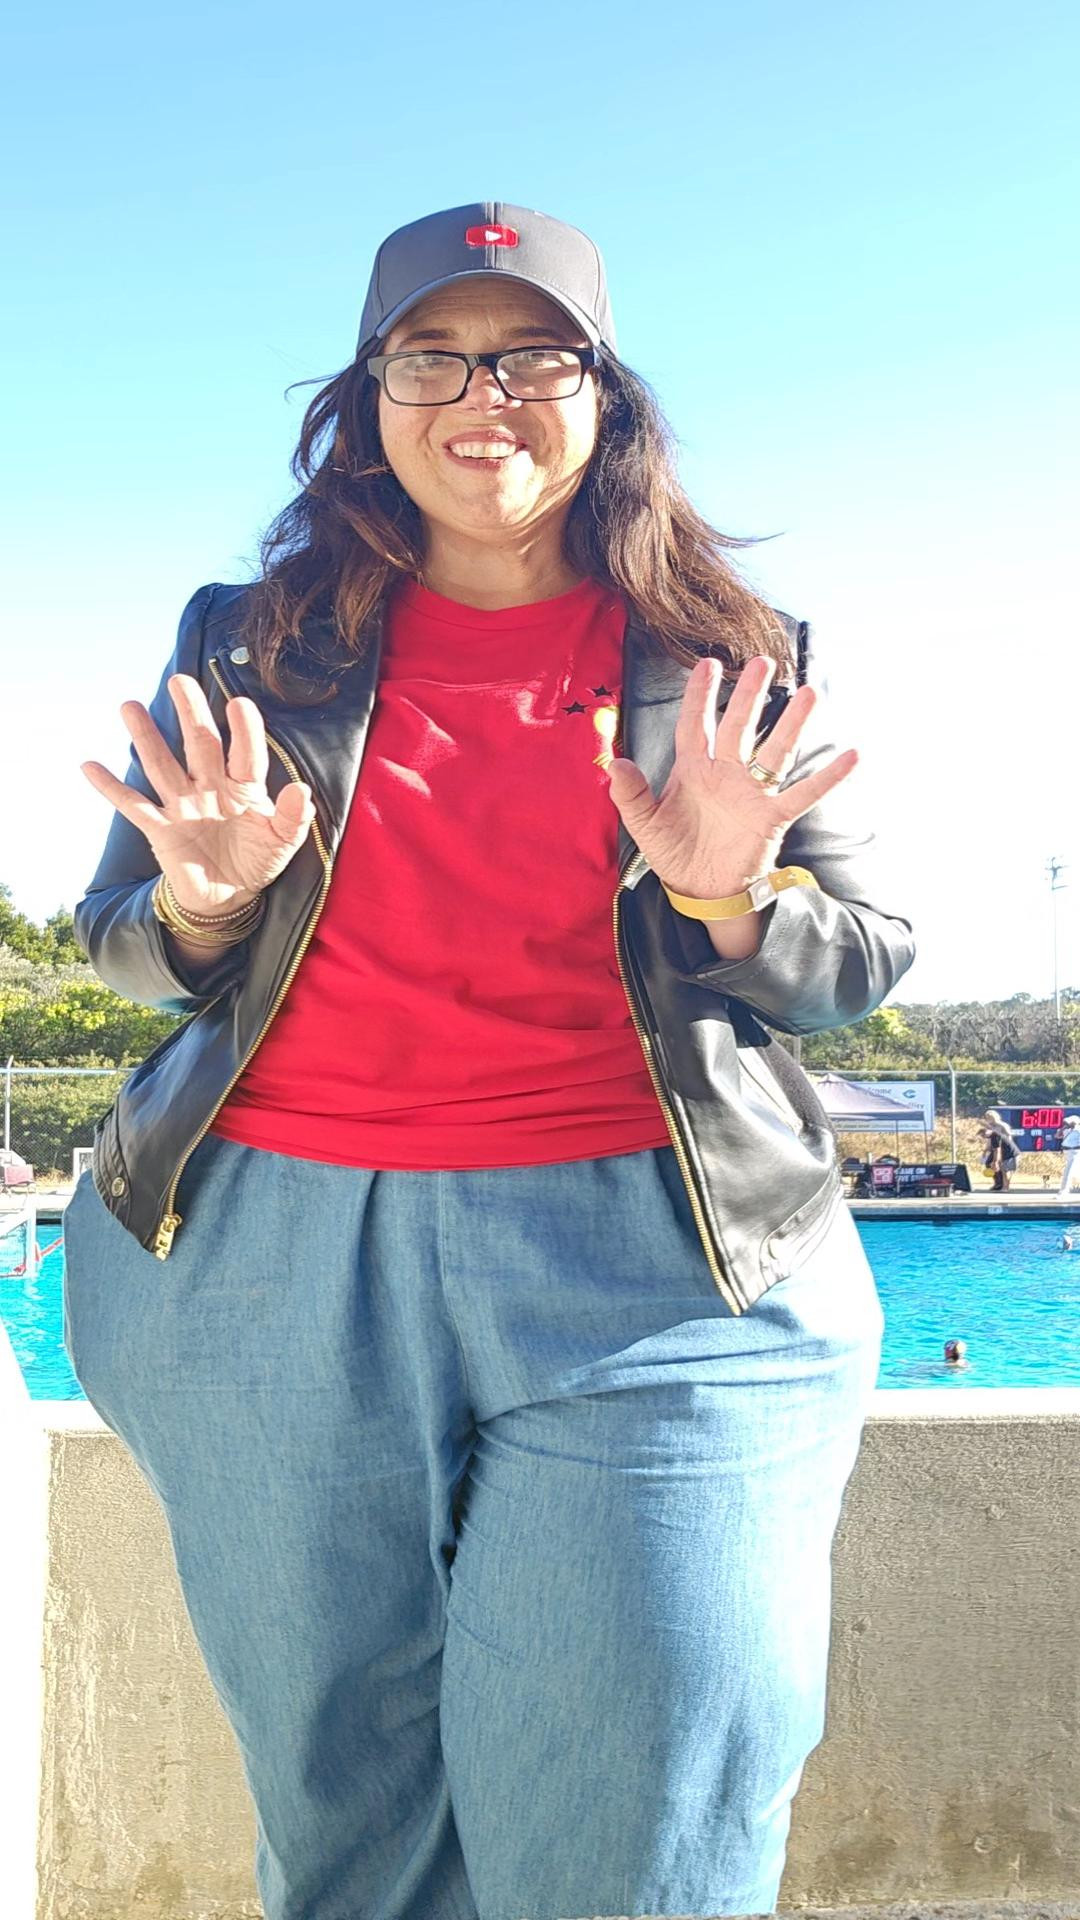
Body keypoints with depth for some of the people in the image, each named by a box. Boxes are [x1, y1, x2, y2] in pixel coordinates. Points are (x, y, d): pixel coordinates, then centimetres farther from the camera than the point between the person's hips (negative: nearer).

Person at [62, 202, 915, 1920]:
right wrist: (204, 901, -9)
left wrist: (723, 899, -12)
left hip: (659, 1278, -1)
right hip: (271, 1266, 2)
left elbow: (868, 959, 9)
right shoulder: (249, 647, 11)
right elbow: (120, 951, 14)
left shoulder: (735, 665, 7)